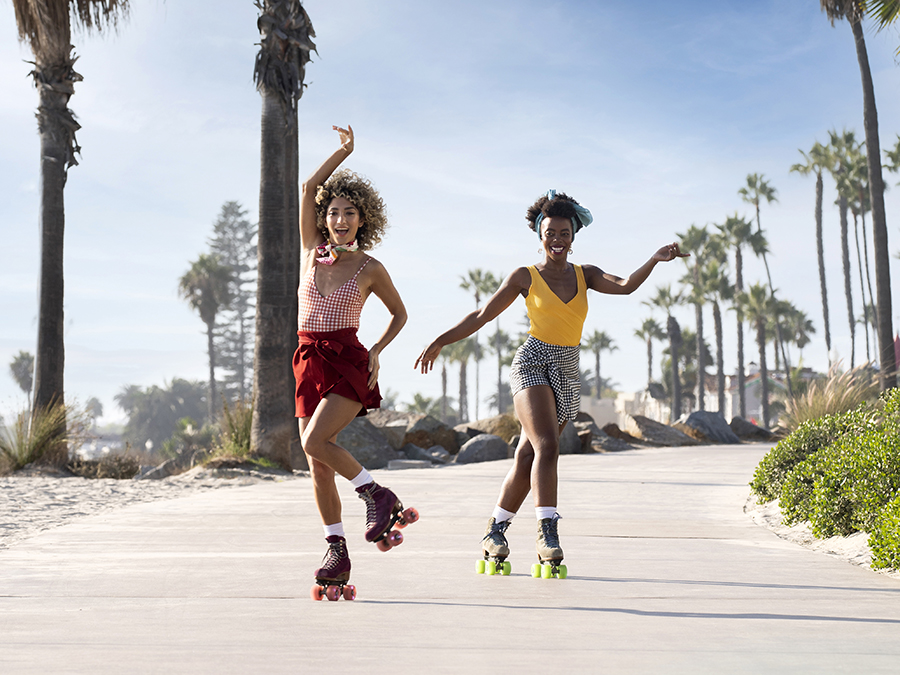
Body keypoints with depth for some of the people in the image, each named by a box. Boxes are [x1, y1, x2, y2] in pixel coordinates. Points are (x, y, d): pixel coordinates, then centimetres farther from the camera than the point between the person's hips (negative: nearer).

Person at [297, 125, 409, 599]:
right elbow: (309, 189, 1)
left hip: (348, 363, -4)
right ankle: (337, 552, 9)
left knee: (315, 442, -24)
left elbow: (400, 314, 12)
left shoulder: (370, 269, -1)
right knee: (319, 466, 2)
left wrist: (377, 351, -1)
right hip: (310, 362, 4)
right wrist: (344, 151, 1)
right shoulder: (312, 250, 8)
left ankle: (377, 495, -5)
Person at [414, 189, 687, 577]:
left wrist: (655, 260, -19)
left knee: (526, 462, 6)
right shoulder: (525, 277, 3)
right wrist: (442, 341, 0)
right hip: (532, 365, -3)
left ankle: (495, 534, 18)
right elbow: (482, 316, 5)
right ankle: (548, 535, -27)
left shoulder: (585, 275, 12)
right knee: (546, 446, -23)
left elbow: (626, 286, -4)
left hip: (567, 375, 4)